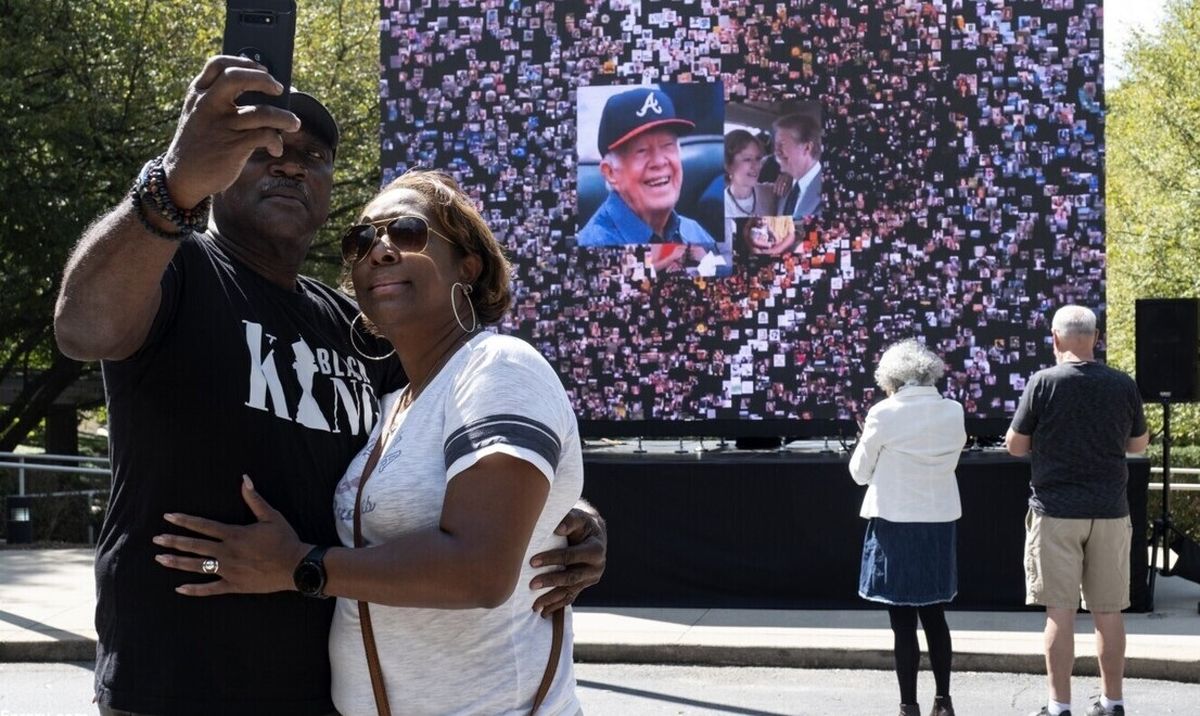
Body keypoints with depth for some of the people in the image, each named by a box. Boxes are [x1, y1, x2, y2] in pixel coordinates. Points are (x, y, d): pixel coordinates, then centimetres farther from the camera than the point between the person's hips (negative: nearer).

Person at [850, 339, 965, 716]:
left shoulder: (884, 414, -12)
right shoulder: (953, 412, 0)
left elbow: (859, 472, -2)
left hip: (895, 525, -4)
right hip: (940, 524, 4)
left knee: (903, 621, 2)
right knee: (934, 616, 16)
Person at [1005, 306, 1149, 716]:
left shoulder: (1044, 383, -9)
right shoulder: (1123, 385, 0)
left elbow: (1015, 446, -3)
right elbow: (1139, 444, 12)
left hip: (1056, 510, -3)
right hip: (1110, 511, 3)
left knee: (1060, 611, 1)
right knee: (1108, 611, 10)